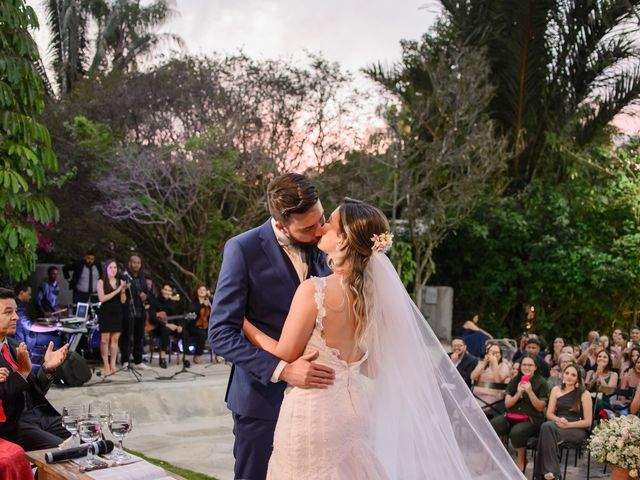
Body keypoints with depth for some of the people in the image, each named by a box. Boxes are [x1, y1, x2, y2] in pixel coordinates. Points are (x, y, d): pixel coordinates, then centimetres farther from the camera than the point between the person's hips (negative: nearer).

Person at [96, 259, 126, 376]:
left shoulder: (120, 282, 9)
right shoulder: (102, 282, -1)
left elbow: (123, 301, 8)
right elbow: (102, 298, -13)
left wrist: (123, 290, -11)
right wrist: (117, 291, -15)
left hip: (117, 313, 4)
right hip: (105, 313, -4)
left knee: (115, 339, 2)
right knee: (105, 339, -3)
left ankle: (113, 365, 7)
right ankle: (106, 365, 1)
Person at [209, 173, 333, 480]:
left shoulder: (321, 246, 1)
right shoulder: (243, 249, -15)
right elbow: (221, 334, -17)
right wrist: (282, 369, -28)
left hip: (310, 392, 5)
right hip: (264, 397, -4)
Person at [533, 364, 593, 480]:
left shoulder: (584, 394, 0)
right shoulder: (556, 390, 12)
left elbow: (588, 422, -3)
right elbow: (549, 413, 10)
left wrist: (568, 424, -17)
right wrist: (558, 420, -14)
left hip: (577, 430, -3)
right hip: (558, 426, 4)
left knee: (548, 429, -35)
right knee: (546, 426, -35)